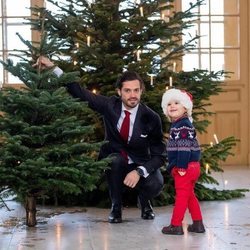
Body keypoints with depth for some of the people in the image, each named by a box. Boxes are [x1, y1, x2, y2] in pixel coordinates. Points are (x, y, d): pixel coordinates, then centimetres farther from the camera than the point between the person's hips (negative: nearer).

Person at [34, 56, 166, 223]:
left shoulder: (151, 118, -18)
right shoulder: (110, 105, -14)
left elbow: (160, 155, -15)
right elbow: (80, 93, -10)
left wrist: (139, 172, -32)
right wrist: (54, 68, -19)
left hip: (140, 165, -1)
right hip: (115, 162, 1)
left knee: (155, 185, -32)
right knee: (115, 159, -35)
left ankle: (144, 202, 7)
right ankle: (116, 206, -10)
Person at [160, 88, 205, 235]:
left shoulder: (184, 126, -16)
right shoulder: (177, 125, 16)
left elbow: (185, 147, -23)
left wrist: (182, 166, -25)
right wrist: (173, 167, 22)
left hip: (186, 167, -10)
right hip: (191, 167, 10)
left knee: (182, 195, -3)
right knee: (190, 195, 16)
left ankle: (176, 225, 3)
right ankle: (198, 224, 22)